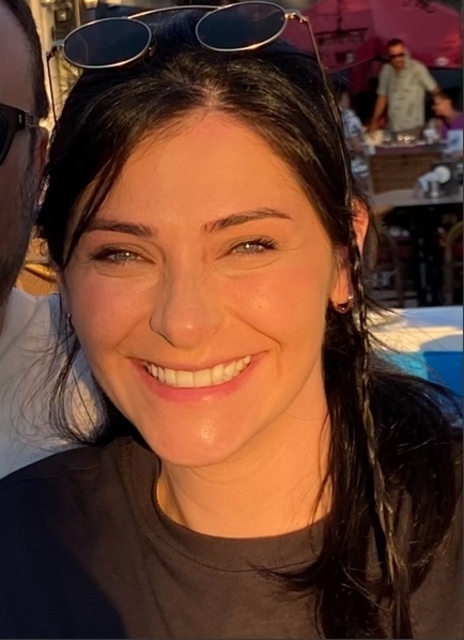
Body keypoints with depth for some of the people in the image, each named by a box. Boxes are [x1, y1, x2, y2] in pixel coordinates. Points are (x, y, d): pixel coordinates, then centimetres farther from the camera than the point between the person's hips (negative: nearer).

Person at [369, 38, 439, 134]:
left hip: (413, 127, -4)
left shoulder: (417, 68, -8)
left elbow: (434, 90, -4)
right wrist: (374, 121, 14)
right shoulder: (386, 70, 5)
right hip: (393, 128, 4)